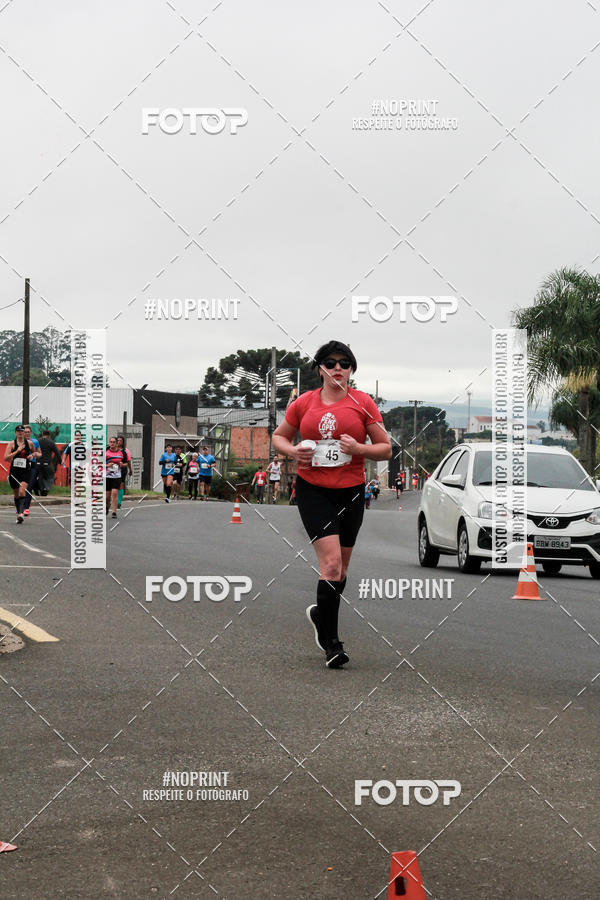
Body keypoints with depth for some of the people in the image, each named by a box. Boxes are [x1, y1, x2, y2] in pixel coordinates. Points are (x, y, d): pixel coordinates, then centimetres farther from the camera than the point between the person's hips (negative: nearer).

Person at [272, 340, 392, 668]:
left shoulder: (362, 402, 2)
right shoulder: (304, 403, 4)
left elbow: (386, 448, 4)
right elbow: (279, 436, 17)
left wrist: (359, 449, -15)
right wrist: (293, 451, -4)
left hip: (351, 492, 2)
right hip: (312, 490, -2)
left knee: (340, 569, 10)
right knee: (331, 563, -15)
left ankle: (320, 613, 39)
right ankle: (331, 641, -9)